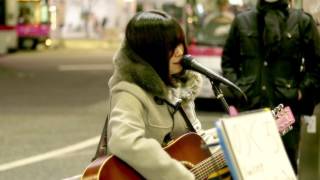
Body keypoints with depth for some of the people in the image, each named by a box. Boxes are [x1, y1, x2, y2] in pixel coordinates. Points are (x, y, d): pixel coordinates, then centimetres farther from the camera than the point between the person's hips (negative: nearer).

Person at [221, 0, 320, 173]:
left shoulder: (302, 21, 4)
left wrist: (303, 91, -3)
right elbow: (228, 59, 18)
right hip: (248, 106, 2)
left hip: (286, 107, -2)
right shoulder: (242, 20, 11)